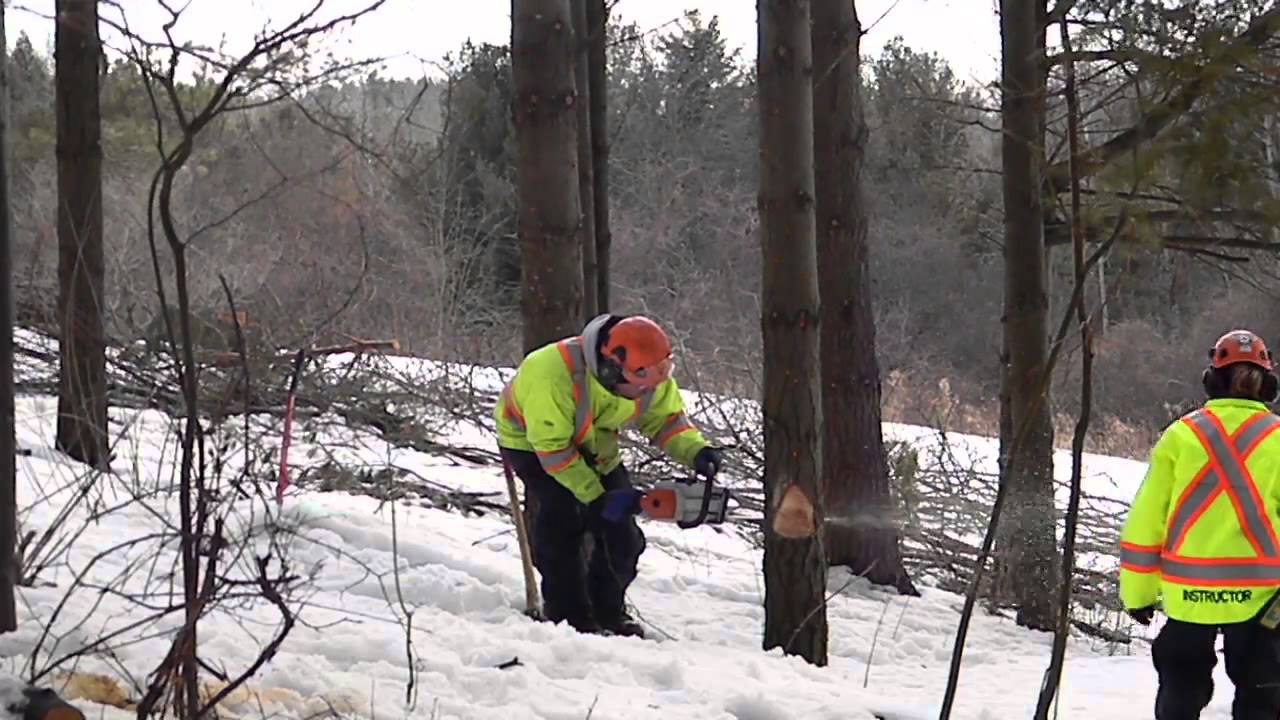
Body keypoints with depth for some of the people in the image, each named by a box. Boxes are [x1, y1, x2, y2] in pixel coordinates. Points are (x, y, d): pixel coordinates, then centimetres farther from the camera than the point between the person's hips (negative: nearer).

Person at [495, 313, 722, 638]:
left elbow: (667, 418, -6)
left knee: (621, 532, -1)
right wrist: (595, 497, -34)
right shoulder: (554, 373, -42)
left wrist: (696, 451, -26)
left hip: (592, 445, 6)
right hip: (531, 440, -6)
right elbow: (552, 447, -34)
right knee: (562, 518, -24)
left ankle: (608, 612, 16)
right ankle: (569, 616, -15)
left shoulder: (651, 379, -22)